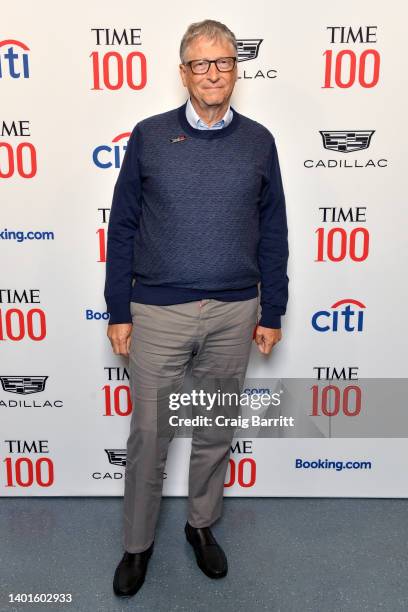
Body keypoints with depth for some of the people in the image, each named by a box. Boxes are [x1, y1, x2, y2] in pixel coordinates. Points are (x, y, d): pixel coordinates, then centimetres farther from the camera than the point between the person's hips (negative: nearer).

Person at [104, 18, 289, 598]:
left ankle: (202, 525, 39)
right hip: (159, 313, -1)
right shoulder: (149, 136, 1)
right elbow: (123, 226, 1)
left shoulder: (258, 141, 5)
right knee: (149, 433, 8)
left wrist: (271, 312, 5)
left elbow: (273, 233, 7)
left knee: (216, 431, 15)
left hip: (234, 314, 2)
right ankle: (137, 544, 31)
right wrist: (117, 311, -1)